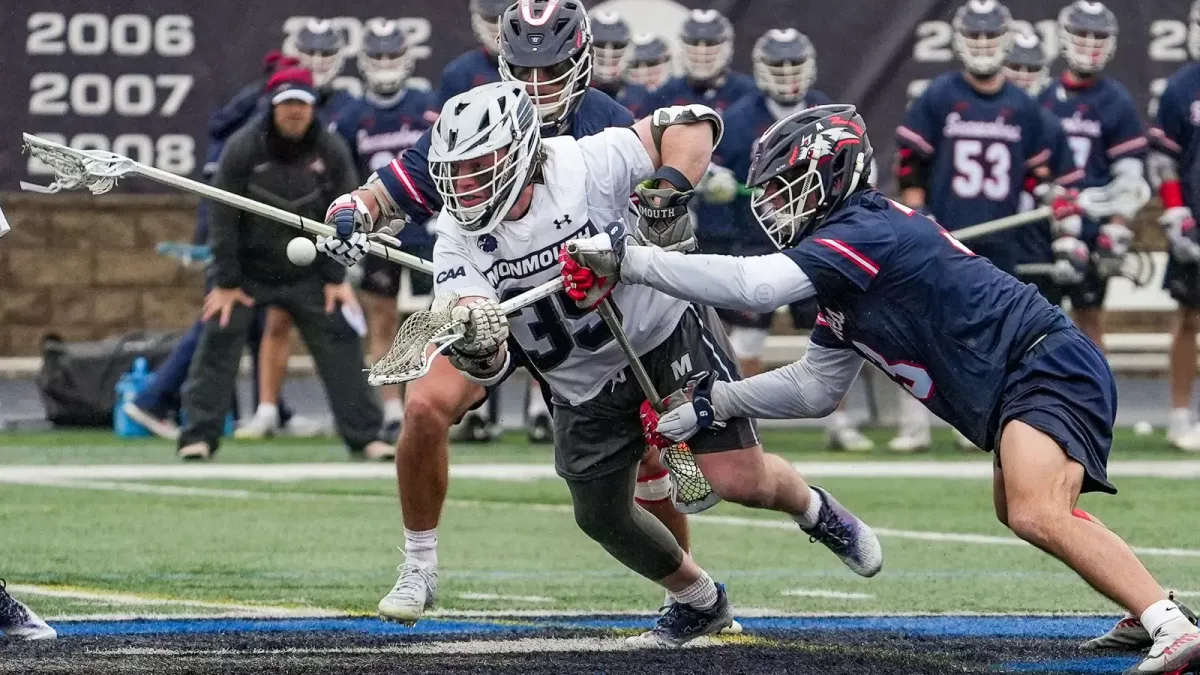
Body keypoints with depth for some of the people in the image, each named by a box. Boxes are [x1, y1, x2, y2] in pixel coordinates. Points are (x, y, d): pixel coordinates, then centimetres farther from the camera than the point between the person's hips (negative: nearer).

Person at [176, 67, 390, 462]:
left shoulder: (332, 151, -6)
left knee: (341, 344, -3)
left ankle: (365, 436, 5)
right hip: (248, 268, -2)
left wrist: (335, 278, -4)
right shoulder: (244, 148, -14)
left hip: (307, 274, 2)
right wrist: (226, 282, -12)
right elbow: (224, 218, -11)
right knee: (219, 342, -11)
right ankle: (198, 436, -5)